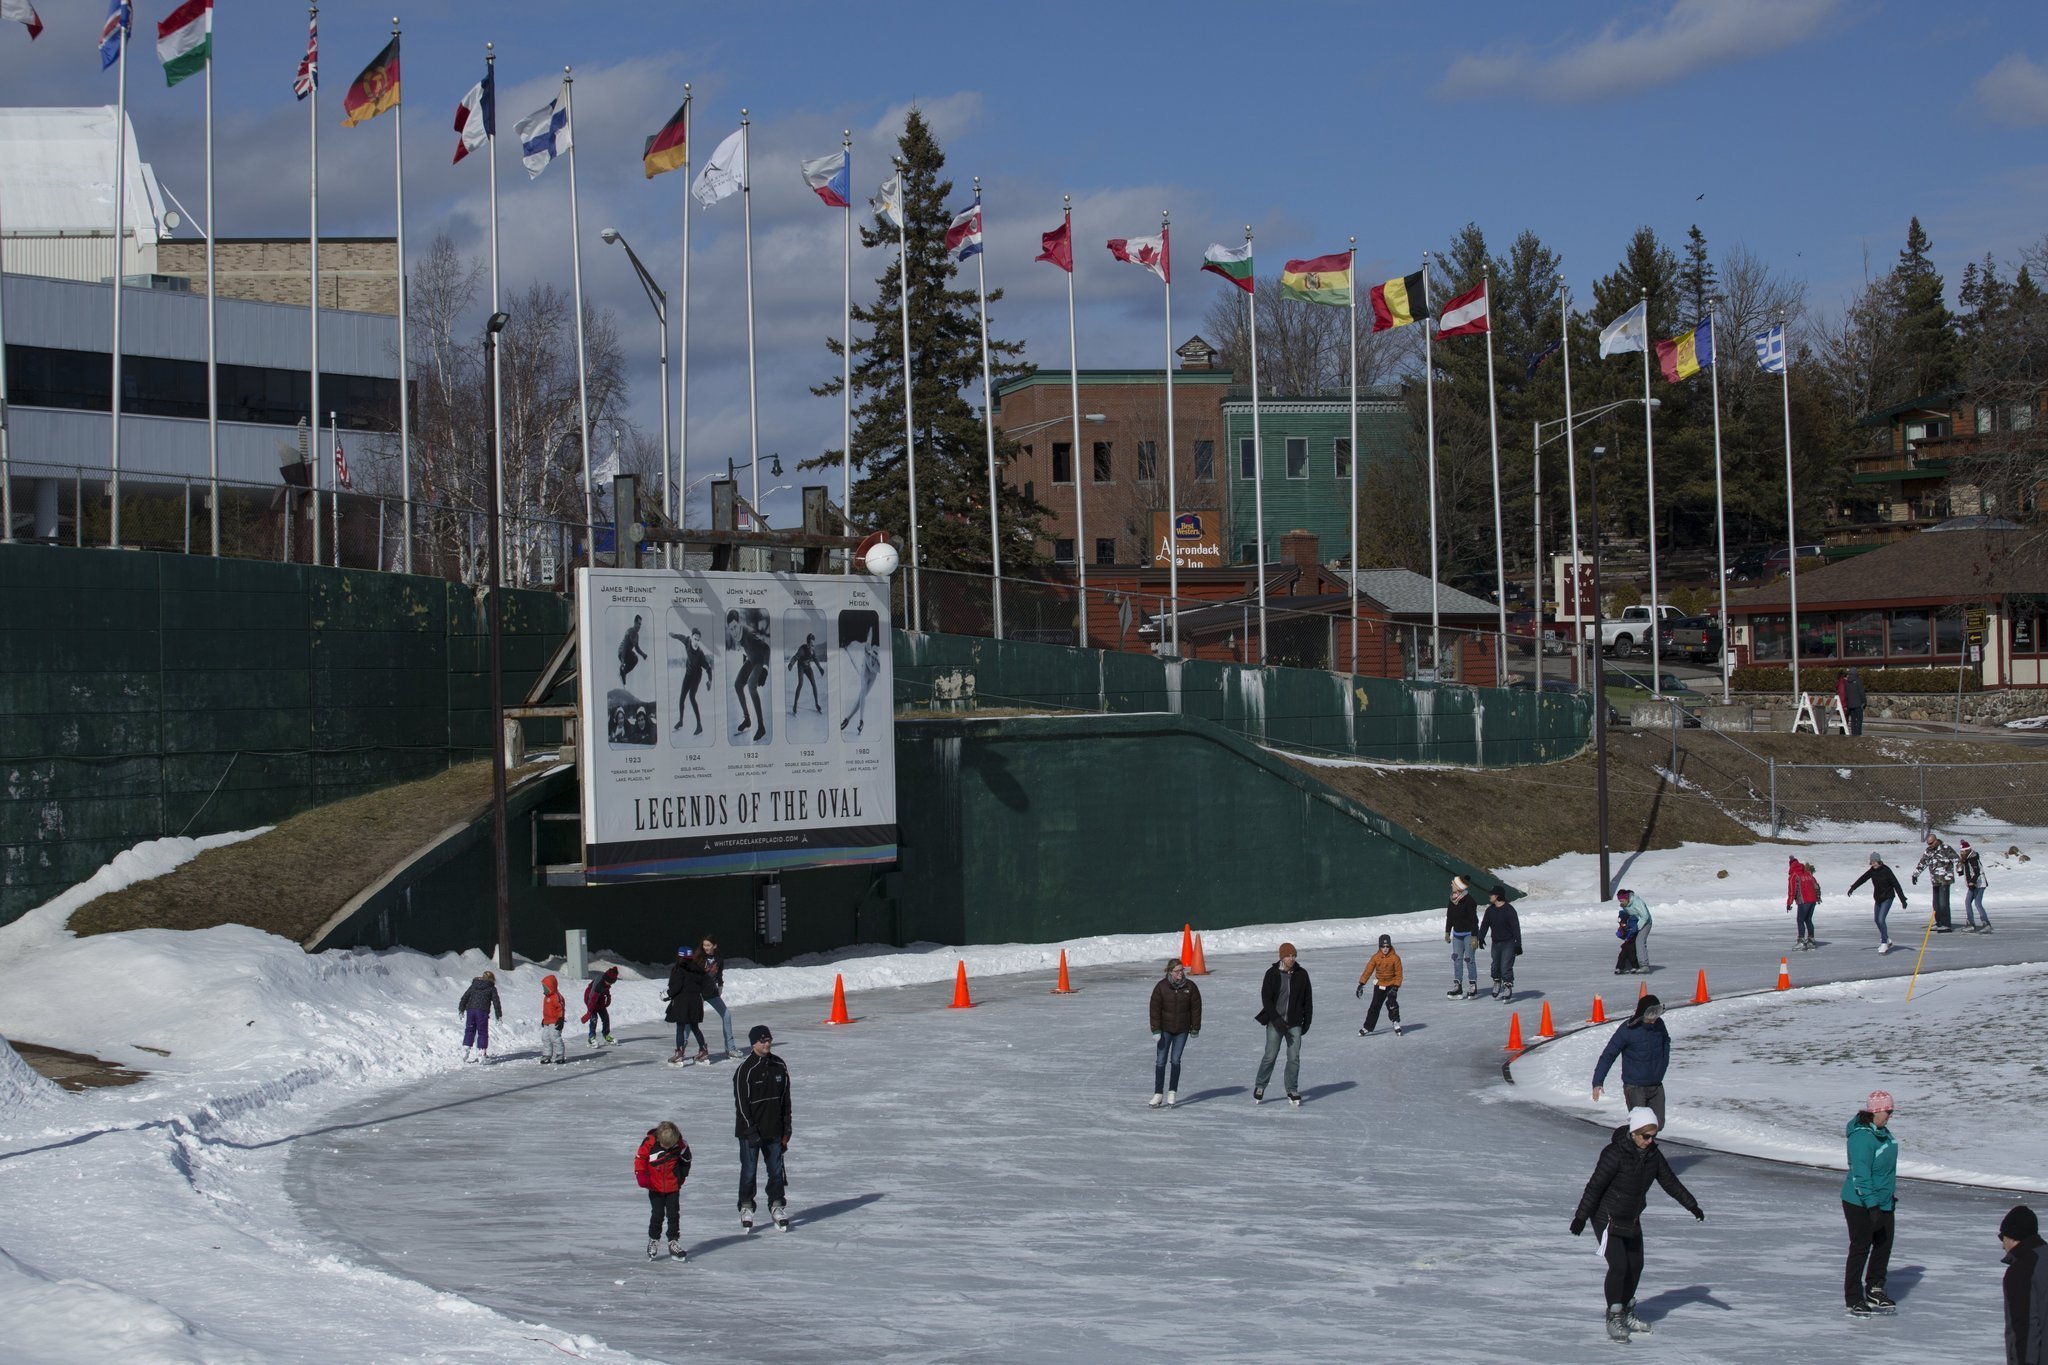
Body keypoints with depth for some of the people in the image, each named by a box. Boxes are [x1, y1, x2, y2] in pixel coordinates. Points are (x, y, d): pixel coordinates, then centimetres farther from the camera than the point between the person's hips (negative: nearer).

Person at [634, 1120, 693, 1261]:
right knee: (657, 1215, 1)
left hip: (673, 1187, 1)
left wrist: (682, 1176, 4)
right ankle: (653, 1241, 17)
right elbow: (639, 1158, -6)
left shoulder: (680, 1145, -11)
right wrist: (641, 1174, -16)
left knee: (674, 1215, 3)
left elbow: (686, 1160, 7)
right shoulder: (649, 1144, -17)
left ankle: (674, 1243, 11)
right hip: (655, 1188, -1)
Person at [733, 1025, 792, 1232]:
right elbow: (741, 1104, -12)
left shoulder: (779, 1067, 4)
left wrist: (786, 1130, 8)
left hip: (774, 1130, 4)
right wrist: (751, 1133, -16)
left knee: (776, 1169, 8)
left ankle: (776, 1205, 21)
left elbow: (785, 1100, 11)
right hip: (750, 1131, -4)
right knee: (749, 1170, 3)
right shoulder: (745, 1070, -12)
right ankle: (746, 1208, 15)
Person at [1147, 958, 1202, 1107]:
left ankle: (1172, 1093, 12)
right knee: (1161, 1061, -1)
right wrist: (1156, 1030, -13)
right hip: (1165, 1029, 0)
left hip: (1182, 1030, 0)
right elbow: (1155, 1009, -9)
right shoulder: (1161, 987, -11)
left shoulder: (1190, 987, -7)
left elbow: (1196, 1008, 1)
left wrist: (1195, 1028, 3)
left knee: (1175, 1061, 1)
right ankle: (1158, 1094, 5)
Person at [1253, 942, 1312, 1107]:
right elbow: (1266, 999, -8)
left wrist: (1307, 1021, 8)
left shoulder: (1301, 974, 1)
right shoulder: (1272, 974, -6)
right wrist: (1276, 1019, -16)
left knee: (1294, 1058, 2)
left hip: (1294, 1024, 2)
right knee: (1270, 1056, 2)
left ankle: (1292, 1092, 12)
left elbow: (1308, 1000, 9)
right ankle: (1259, 1087, 20)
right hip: (1275, 1023, -2)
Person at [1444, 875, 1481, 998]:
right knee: (1457, 959, 4)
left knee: (1469, 959, -7)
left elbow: (1474, 920, -17)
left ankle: (1473, 987, -1)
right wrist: (1447, 932, 19)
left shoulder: (1469, 901, -17)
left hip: (1468, 934, -7)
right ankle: (1457, 986, 8)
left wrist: (1474, 937, -19)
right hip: (1457, 934, 7)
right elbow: (1449, 917, 16)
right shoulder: (1452, 901, 4)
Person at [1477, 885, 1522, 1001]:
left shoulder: (1509, 910, -15)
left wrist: (1518, 944, -18)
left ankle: (1508, 987, -6)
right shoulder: (1490, 910, 5)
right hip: (1496, 943, 6)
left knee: (1506, 967, -12)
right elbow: (1485, 924, 12)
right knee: (1495, 966, 13)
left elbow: (1516, 927, -16)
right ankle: (1497, 985, 29)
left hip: (1508, 943, -6)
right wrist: (1481, 937, 0)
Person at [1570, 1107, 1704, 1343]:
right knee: (1618, 1266, -13)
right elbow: (1595, 1186, -23)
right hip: (1607, 1218, -7)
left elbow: (1670, 1182, 8)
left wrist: (1692, 1206, 9)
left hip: (1632, 1219, 7)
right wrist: (1581, 1217, -24)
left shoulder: (1652, 1155, -4)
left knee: (1636, 1265, 12)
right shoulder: (1616, 1154, -25)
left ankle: (1626, 1313, 30)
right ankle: (1613, 1318, 0)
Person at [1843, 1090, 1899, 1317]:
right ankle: (1854, 1300, 5)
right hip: (1861, 1204, -9)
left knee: (1884, 1245, 14)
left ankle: (1875, 1290, 27)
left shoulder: (1883, 1132, 7)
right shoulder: (1862, 1137, -23)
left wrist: (1892, 1195, 24)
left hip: (1883, 1202, 9)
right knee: (1861, 1248, -2)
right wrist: (1872, 1204, -27)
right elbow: (1861, 1174, -26)